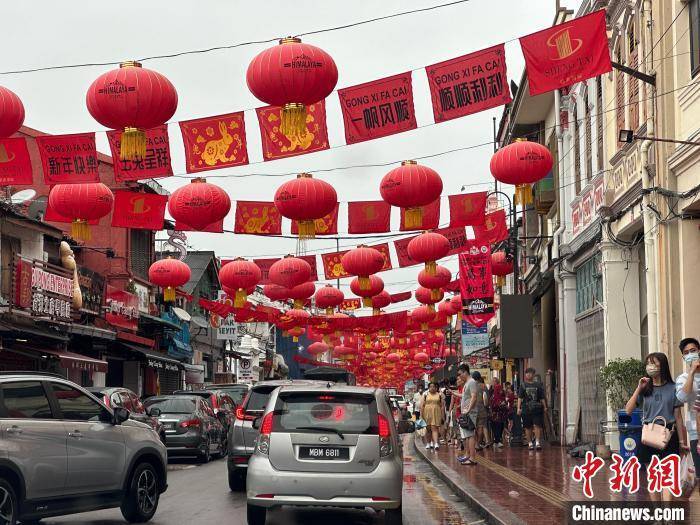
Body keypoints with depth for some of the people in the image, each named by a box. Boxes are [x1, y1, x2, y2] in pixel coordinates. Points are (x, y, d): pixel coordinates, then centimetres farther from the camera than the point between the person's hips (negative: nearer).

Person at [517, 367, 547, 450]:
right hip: (526, 409, 0)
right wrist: (519, 408, -8)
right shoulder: (523, 385, 6)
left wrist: (544, 407, 3)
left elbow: (542, 397, 10)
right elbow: (520, 397, 1)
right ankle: (530, 443, 13)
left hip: (537, 409, 0)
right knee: (528, 427, 4)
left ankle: (537, 442, -10)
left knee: (537, 425, -11)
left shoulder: (538, 385, 7)